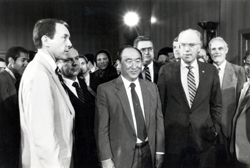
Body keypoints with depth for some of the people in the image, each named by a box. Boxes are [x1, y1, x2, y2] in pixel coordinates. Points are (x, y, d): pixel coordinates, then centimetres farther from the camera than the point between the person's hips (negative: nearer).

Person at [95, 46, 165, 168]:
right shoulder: (105, 89, -9)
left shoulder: (152, 87, 3)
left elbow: (158, 120, 6)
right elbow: (102, 128, -9)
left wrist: (159, 151, 4)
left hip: (149, 153, 4)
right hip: (121, 156, -3)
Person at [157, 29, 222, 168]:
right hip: (172, 138, -1)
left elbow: (216, 104, 9)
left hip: (203, 137, 1)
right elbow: (160, 104, 2)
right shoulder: (166, 71, -2)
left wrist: (215, 128, 3)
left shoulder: (211, 70, 2)